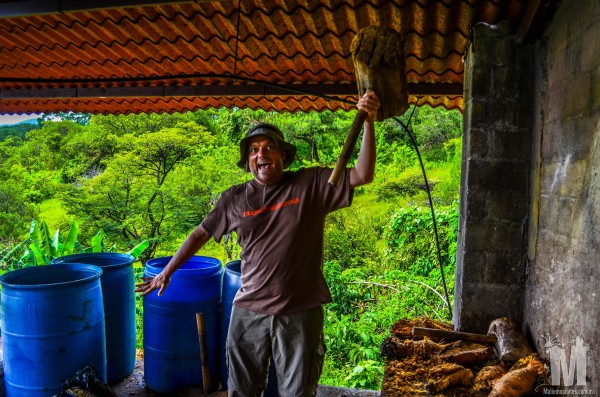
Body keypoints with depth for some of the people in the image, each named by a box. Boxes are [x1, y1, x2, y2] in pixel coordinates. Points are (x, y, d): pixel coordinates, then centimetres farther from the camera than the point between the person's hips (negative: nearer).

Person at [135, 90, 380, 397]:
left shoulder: (310, 184, -6)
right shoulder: (235, 198, 0)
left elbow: (362, 175, -13)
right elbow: (200, 234, 10)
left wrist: (368, 122, -23)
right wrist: (167, 272, 14)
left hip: (300, 313, -2)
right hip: (248, 311, 2)